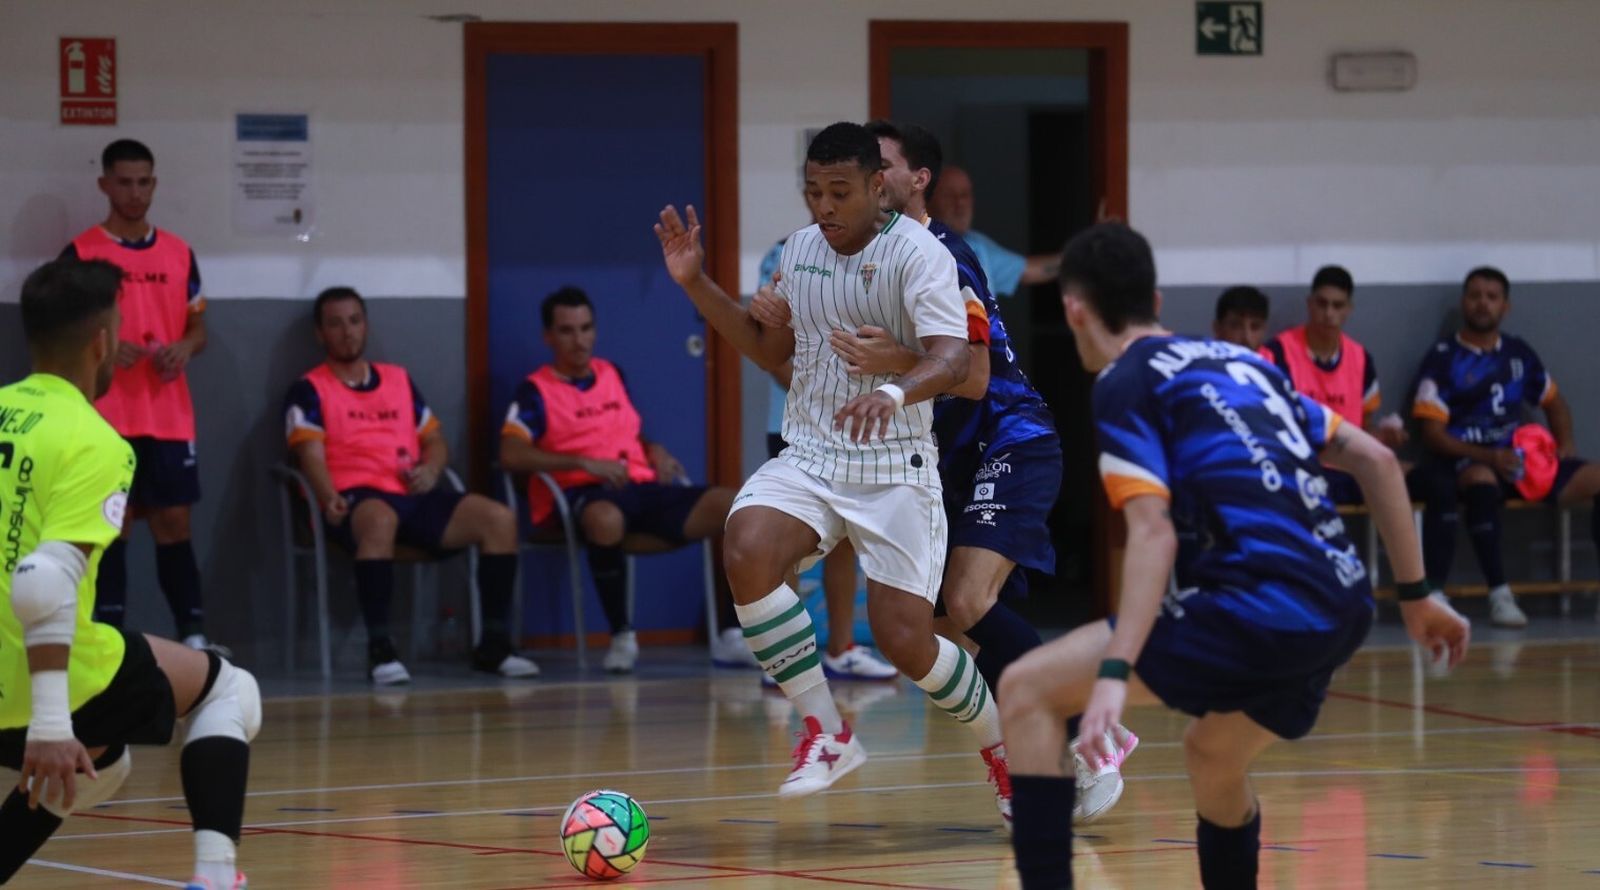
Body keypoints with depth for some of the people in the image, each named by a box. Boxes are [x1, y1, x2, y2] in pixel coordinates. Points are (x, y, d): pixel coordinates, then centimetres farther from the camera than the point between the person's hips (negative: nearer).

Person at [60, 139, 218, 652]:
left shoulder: (178, 253, 11)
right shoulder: (80, 254, -1)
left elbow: (198, 327, 17)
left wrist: (185, 348, -6)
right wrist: (104, 348, -18)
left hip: (170, 417, 3)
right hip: (106, 418, -3)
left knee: (174, 522, 3)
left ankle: (193, 635, 7)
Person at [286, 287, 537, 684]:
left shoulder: (399, 379, 25)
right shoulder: (310, 390, 8)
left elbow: (435, 440, 26)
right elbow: (312, 454, -7)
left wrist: (431, 470, 1)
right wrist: (329, 499, -28)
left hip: (414, 496, 5)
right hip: (357, 499, -5)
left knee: (499, 518, -17)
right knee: (379, 519, -43)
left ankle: (494, 644, -12)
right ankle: (380, 649, -43)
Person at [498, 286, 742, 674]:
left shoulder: (613, 375, 22)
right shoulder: (536, 391, 3)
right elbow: (511, 454, -12)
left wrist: (655, 452, 8)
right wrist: (585, 464, -18)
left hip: (642, 485, 6)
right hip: (584, 495, -6)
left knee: (733, 505, -19)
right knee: (606, 519, -44)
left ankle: (734, 634, -18)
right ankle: (622, 634, -25)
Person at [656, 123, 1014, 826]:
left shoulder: (916, 253, -12)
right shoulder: (799, 250, 8)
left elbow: (952, 357, -26)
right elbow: (771, 348, 23)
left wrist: (894, 392, -47)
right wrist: (697, 284, 12)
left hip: (893, 469, -5)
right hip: (807, 458, 5)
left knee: (905, 641, -10)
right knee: (748, 549, -27)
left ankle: (1003, 750, 22)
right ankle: (826, 733, -14)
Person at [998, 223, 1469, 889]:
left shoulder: (1125, 382, 2)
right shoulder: (1241, 361, 24)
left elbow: (1155, 534, -12)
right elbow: (1376, 460, 22)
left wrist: (1114, 674, -19)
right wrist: (1416, 596, 27)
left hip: (1260, 603, -8)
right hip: (1341, 608, 8)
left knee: (1027, 691, -2)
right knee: (1211, 758, 33)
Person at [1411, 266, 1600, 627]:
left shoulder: (1518, 353, 14)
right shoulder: (1443, 358, -2)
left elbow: (1553, 402, 26)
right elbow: (1431, 432, -8)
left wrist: (1565, 441, 4)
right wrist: (1487, 456, -21)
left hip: (1517, 458, 5)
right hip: (1466, 462, -5)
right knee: (1482, 479, -41)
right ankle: (1499, 595, -40)